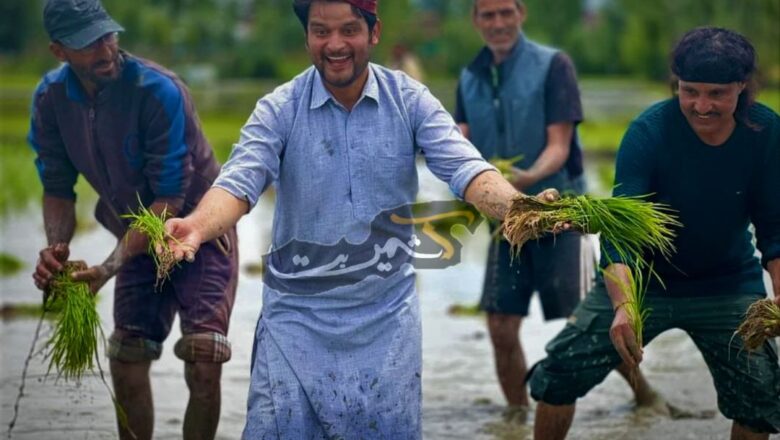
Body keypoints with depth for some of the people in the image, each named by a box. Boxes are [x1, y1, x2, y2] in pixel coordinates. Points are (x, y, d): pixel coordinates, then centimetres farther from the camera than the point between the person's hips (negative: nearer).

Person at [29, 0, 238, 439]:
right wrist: (57, 248, -23)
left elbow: (169, 198, -27)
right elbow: (58, 189, -2)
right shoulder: (51, 98, -11)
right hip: (139, 238, 5)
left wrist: (109, 268, -33)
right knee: (127, 364, 7)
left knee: (203, 365, -17)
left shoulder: (160, 91, -28)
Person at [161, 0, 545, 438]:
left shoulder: (410, 101, -3)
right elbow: (240, 181, -17)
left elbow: (463, 167, -14)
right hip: (297, 314, -1)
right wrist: (198, 226, -40)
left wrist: (519, 209, -36)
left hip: (386, 313, 1)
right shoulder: (279, 110, -5)